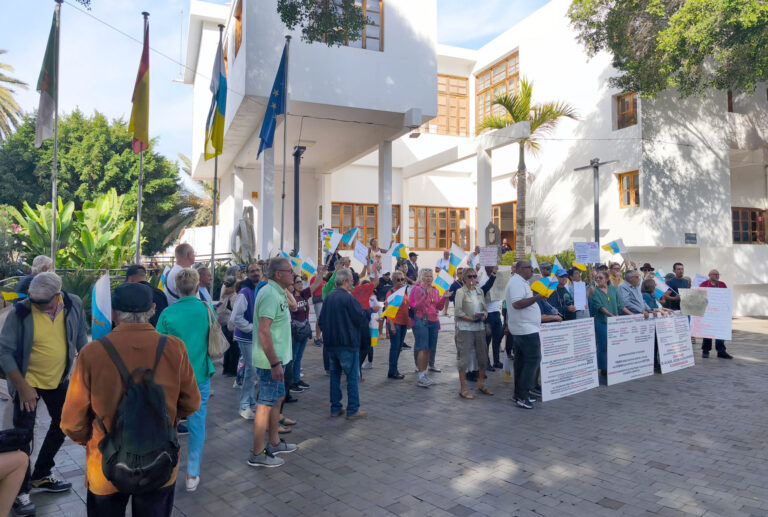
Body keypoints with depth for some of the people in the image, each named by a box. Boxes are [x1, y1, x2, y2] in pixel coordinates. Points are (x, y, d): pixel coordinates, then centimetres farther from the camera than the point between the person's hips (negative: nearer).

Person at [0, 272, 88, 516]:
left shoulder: (73, 304, -14)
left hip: (58, 379, 4)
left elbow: (81, 339, 0)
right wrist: (22, 387, -18)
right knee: (24, 434, -1)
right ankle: (20, 490, 20)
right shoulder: (20, 312, -23)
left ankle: (41, 476, 37)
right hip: (28, 382, -4)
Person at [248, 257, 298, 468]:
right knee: (266, 404, -1)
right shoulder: (270, 294, -21)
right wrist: (275, 363, -27)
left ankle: (274, 442, 35)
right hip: (270, 360, -10)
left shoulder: (278, 293, 12)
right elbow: (263, 331, -28)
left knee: (278, 398, 20)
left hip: (277, 358, 11)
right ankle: (257, 454, 11)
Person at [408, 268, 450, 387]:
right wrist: (426, 295, -27)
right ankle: (421, 376, -8)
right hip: (422, 321, -6)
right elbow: (418, 306, -15)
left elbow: (439, 307, 13)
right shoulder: (418, 289, -5)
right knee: (423, 348, -9)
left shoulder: (435, 290, 13)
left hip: (433, 321, 6)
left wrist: (444, 298, -2)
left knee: (429, 348, 9)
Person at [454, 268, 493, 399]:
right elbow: (458, 312, -12)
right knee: (464, 357, -3)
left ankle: (481, 384, 30)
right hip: (465, 328, -6)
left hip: (480, 328, 6)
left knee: (483, 356, 13)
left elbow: (485, 308, 14)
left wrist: (483, 316, -6)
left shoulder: (480, 291, 11)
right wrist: (471, 319, -17)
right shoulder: (461, 292, -6)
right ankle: (463, 389, 5)